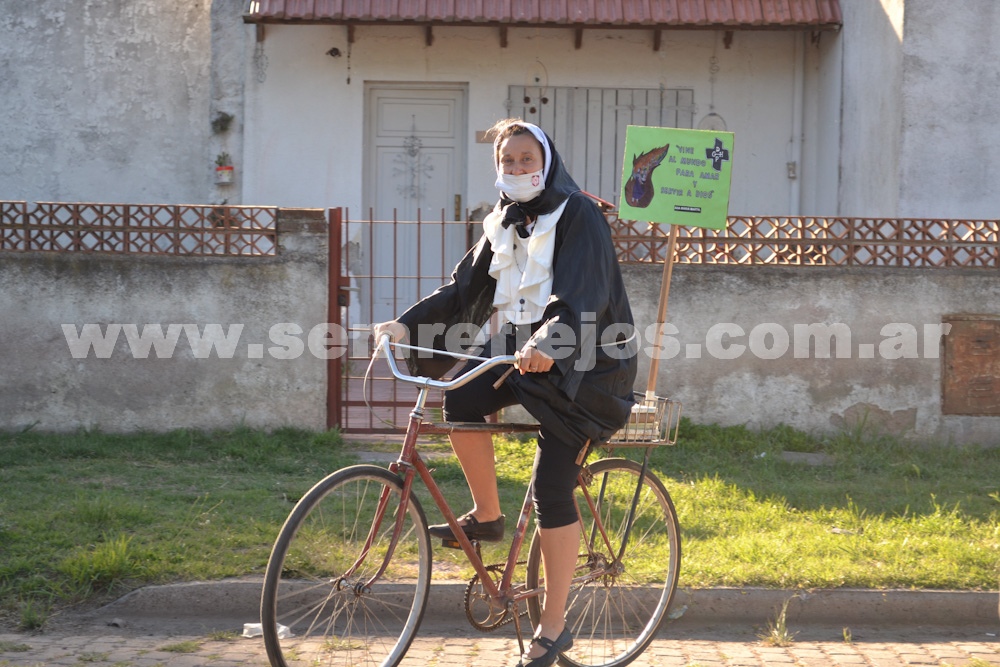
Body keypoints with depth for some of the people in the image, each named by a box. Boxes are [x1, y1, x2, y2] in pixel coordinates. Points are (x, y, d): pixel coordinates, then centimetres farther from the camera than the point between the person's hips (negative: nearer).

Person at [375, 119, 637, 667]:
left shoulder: (578, 215, -12)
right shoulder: (503, 224, 11)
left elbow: (582, 293, -26)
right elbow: (465, 288, 7)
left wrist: (548, 341, -44)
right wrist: (408, 322, -8)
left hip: (581, 361, -6)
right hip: (521, 350, 6)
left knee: (551, 489, -11)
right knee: (461, 399, -22)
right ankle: (487, 515, 1)